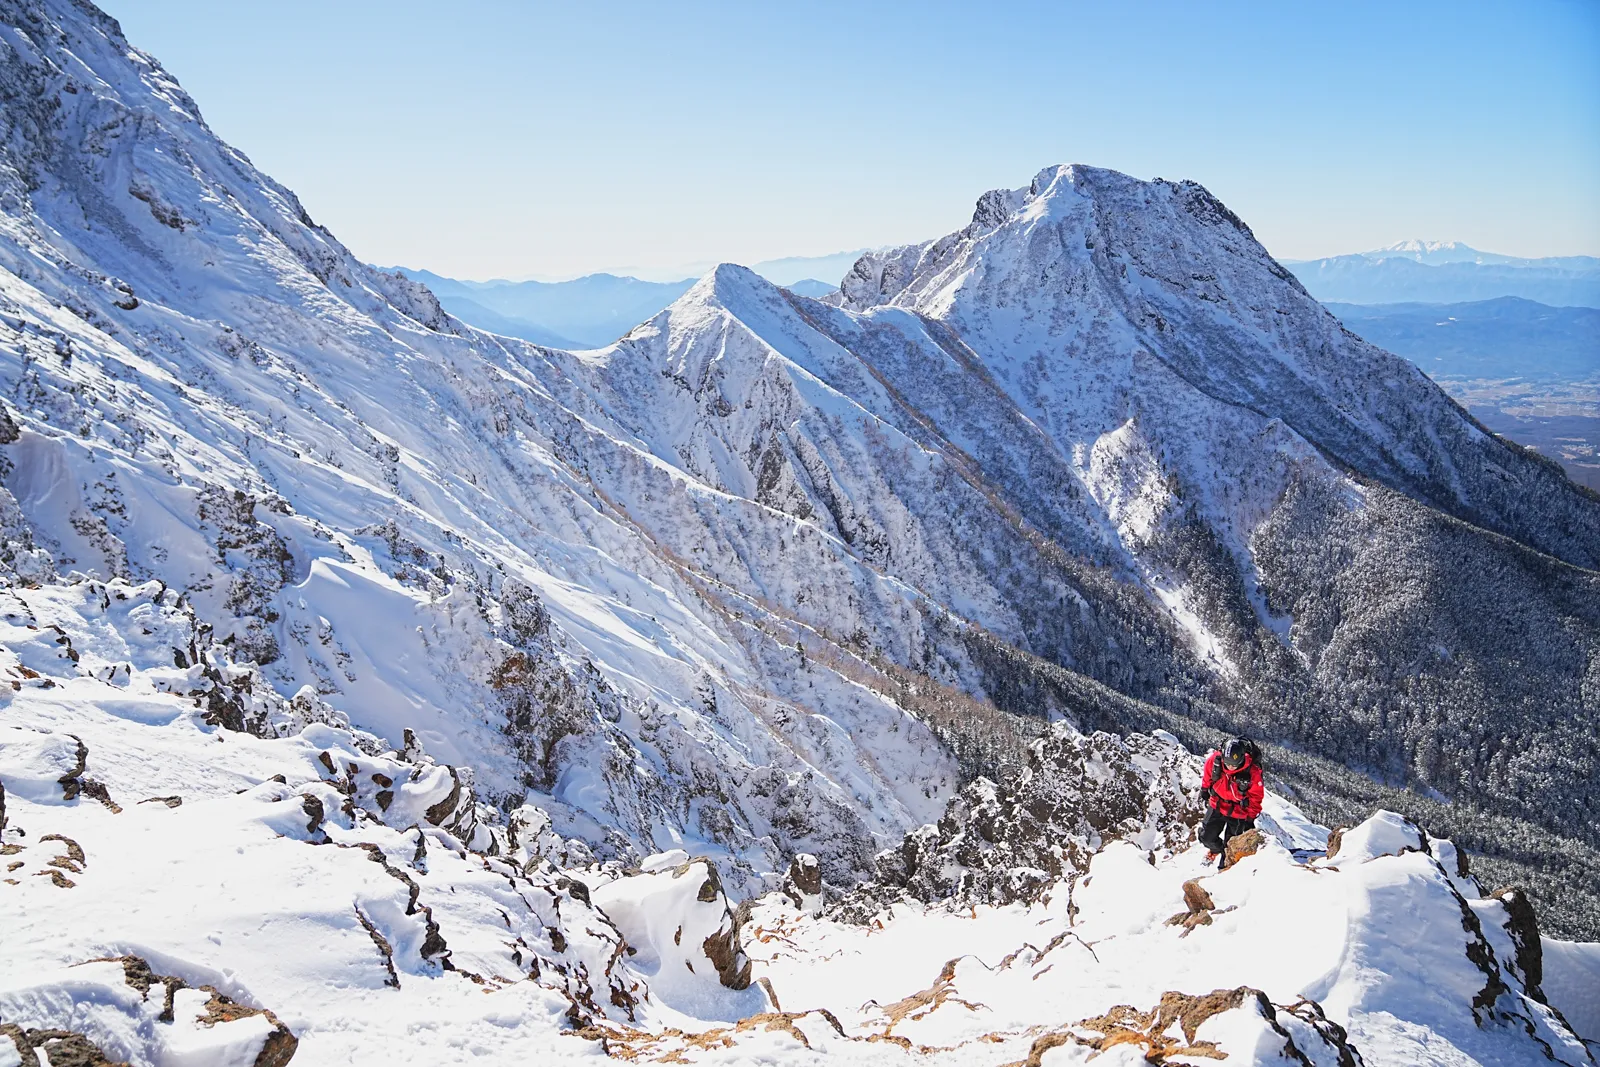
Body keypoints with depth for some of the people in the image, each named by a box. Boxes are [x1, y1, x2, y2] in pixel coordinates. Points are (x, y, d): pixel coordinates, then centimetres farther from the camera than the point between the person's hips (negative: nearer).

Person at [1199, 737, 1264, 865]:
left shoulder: (1252, 772, -30)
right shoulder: (1215, 759, -25)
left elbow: (1256, 797, -12)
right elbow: (1208, 775, 1)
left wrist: (1251, 818, -4)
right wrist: (1204, 789, 17)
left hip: (1239, 811, -3)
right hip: (1217, 805, 3)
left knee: (1230, 846, 5)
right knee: (1207, 837, 12)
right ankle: (1215, 849, 46)